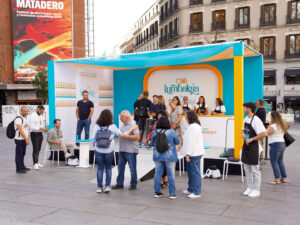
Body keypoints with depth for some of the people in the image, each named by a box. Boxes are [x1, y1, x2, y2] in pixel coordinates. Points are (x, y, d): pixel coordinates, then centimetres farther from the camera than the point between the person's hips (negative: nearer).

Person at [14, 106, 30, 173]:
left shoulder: (25, 118, 14)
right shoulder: (18, 119, -15)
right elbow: (20, 130, -21)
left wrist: (28, 139, 13)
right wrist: (26, 139, -21)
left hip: (24, 139, 9)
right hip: (19, 139, -9)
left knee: (23, 153, 16)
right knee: (19, 154, -2)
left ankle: (22, 166, 26)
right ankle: (18, 169, 3)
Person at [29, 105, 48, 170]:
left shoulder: (41, 116, 11)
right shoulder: (33, 117, -13)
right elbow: (32, 127, -19)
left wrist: (45, 128, 2)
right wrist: (40, 128, -25)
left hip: (40, 134, 8)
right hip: (34, 134, -8)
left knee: (38, 149, 14)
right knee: (35, 149, -9)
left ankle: (36, 162, 24)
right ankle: (35, 163, -6)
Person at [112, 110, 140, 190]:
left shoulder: (133, 125, -12)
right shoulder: (122, 125, 13)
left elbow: (137, 136, -20)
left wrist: (127, 136, -22)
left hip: (131, 151, -8)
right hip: (122, 149, 8)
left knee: (132, 168, 3)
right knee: (120, 167, 11)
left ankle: (133, 184, 14)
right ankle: (119, 184, 20)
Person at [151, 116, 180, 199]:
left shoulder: (155, 132, -5)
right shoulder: (171, 132, -12)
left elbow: (152, 143, 6)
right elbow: (177, 142, 0)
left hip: (158, 156, 2)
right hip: (170, 156, -2)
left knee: (158, 174, 10)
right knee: (171, 175, 5)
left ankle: (157, 192, 16)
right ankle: (172, 193, 10)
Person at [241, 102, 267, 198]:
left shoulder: (256, 120, -17)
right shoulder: (246, 119, 8)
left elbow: (264, 133, -24)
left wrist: (251, 139, -20)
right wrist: (243, 134, -2)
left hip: (253, 147, -8)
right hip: (245, 146, 8)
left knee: (255, 169, 1)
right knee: (247, 168, 14)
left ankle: (256, 190, 11)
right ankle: (250, 187, 26)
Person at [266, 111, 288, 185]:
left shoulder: (273, 126, -15)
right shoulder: (282, 126, 13)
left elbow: (266, 133, -11)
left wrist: (269, 125, -3)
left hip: (275, 145, -9)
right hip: (282, 144, 9)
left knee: (274, 162, -3)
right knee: (280, 161, 16)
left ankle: (277, 179, -4)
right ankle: (283, 178, 20)